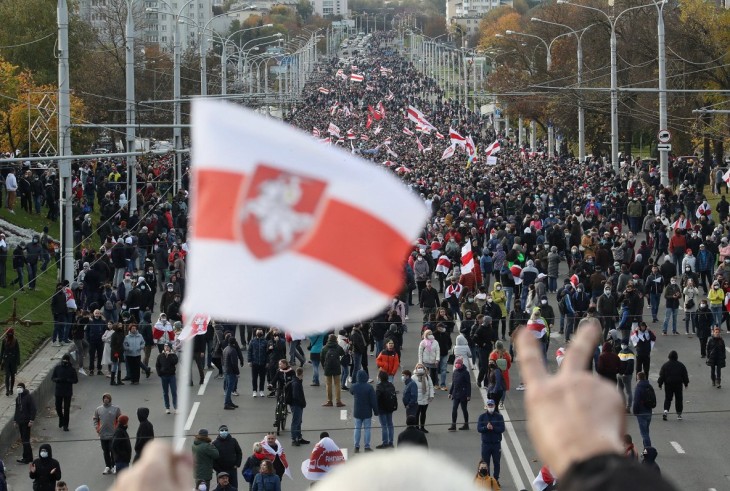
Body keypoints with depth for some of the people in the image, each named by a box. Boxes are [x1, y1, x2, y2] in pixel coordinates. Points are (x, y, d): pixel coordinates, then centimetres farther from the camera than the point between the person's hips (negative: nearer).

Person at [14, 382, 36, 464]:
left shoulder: (28, 397, -10)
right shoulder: (18, 398, 14)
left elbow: (33, 409, -13)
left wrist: (31, 420, -19)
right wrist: (15, 420, 19)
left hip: (26, 422, -8)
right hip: (20, 422, 8)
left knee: (25, 440, -10)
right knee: (23, 439, 9)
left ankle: (27, 458, -8)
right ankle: (29, 458, 14)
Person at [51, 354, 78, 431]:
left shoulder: (72, 369, -5)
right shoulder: (57, 368, 0)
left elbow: (76, 380, -3)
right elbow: (52, 378, 5)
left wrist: (67, 380, -20)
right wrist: (58, 379, -17)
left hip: (68, 392, -2)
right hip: (58, 391, 2)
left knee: (66, 409, 0)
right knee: (58, 407, 8)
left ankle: (65, 425, 9)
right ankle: (61, 418, 37)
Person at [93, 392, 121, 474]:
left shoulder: (116, 409, -1)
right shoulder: (98, 409, 6)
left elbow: (120, 420, 3)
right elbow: (95, 419, 14)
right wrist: (96, 427, 1)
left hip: (113, 434, -3)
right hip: (103, 435, 3)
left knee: (113, 451, -3)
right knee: (105, 451, 7)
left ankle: (114, 466, 6)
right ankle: (107, 467, 14)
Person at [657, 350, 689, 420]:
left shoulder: (665, 365, -2)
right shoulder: (681, 365, 1)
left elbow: (661, 376, 0)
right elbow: (685, 376, 6)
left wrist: (660, 384, 7)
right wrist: (686, 384, 16)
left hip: (668, 385, 0)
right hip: (678, 385, 0)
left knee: (668, 399, 5)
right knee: (678, 399, 9)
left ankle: (666, 410, -18)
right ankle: (679, 414, 10)